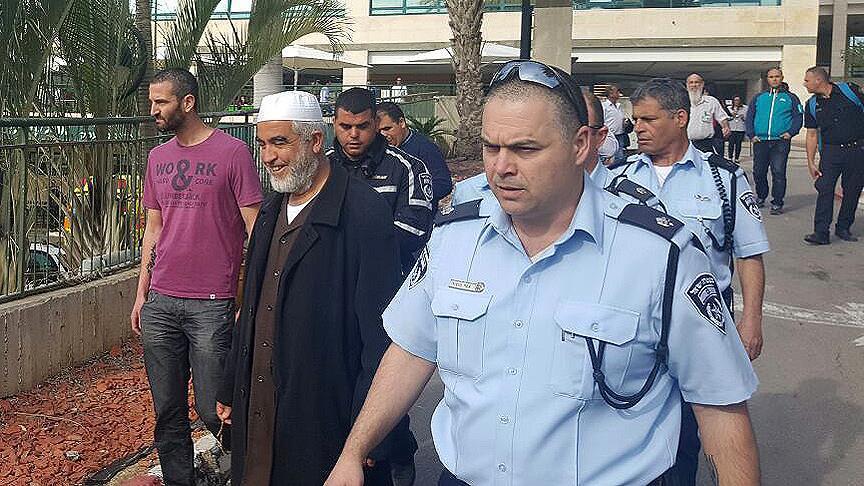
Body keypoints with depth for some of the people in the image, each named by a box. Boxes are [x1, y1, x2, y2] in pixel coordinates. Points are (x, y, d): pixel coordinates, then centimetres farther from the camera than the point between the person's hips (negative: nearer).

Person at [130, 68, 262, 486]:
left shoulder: (232, 152, -6)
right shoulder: (157, 158, 13)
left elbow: (255, 229, -6)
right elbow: (153, 228, 18)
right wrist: (141, 294, 15)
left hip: (211, 305, -5)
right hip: (159, 304, 6)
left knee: (213, 411, -1)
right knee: (167, 412, 11)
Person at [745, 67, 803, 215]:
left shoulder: (790, 97, 10)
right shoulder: (759, 97, 16)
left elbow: (798, 117, 7)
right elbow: (749, 117, 14)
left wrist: (791, 132, -8)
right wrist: (751, 134, 2)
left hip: (780, 141, -3)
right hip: (760, 141, 3)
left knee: (778, 173, -8)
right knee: (758, 172, 7)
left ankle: (777, 203, -4)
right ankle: (760, 197, 26)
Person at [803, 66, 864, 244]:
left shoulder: (850, 90, -3)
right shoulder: (812, 105, 6)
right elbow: (812, 134, 8)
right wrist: (811, 162, 3)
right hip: (830, 151, 2)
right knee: (824, 189, -9)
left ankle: (843, 228, 21)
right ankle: (821, 232, -8)